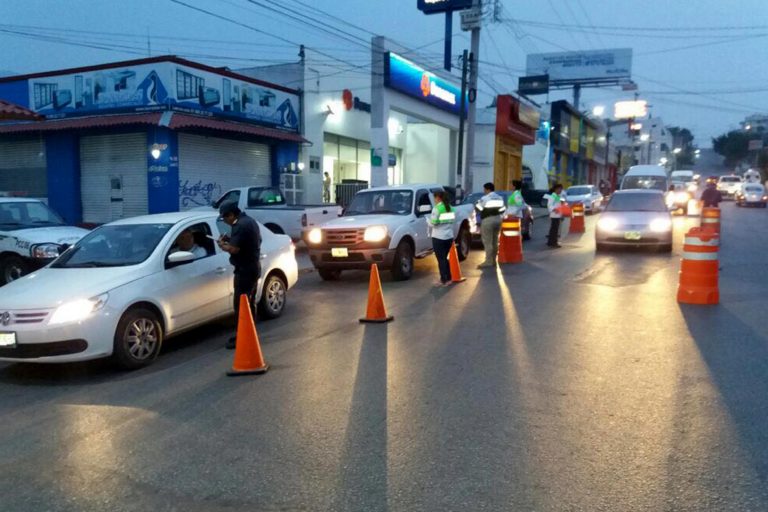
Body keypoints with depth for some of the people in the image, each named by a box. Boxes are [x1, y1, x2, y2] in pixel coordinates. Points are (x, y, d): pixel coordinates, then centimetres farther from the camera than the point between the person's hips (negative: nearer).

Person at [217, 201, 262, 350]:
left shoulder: (240, 225, -19)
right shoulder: (249, 221, 13)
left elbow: (234, 249, -26)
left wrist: (222, 245, -5)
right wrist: (230, 239, 14)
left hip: (245, 270, -11)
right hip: (253, 268, 11)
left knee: (240, 305, -6)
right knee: (248, 304, 17)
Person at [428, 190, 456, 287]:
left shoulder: (437, 208, -13)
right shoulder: (450, 207, 9)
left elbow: (433, 223, -16)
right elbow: (453, 220, 10)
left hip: (438, 237, -7)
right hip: (449, 236, 7)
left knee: (441, 259, 0)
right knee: (444, 258, 17)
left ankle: (445, 280, 1)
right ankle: (447, 278, 20)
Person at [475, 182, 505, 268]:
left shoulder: (485, 198, -12)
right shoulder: (500, 198, 12)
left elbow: (477, 208, -7)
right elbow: (502, 210, 14)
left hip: (488, 220, -8)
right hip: (498, 220, 8)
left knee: (487, 242, -5)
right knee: (495, 241, 14)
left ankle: (488, 261, -6)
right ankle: (493, 260, 19)